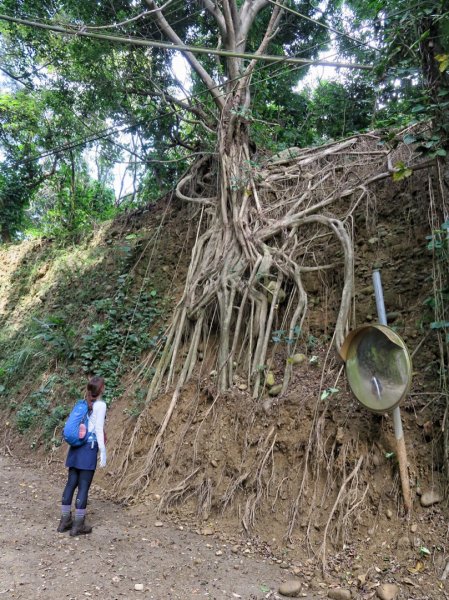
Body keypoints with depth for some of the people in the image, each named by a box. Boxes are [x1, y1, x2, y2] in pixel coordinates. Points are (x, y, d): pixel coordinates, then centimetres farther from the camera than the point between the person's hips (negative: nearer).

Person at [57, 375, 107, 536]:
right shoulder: (100, 405, -10)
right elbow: (99, 430, -12)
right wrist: (103, 452, -8)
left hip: (76, 446, 7)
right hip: (89, 448, -7)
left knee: (71, 483, 13)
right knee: (84, 486, 1)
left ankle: (64, 521, 22)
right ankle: (78, 525, 7)